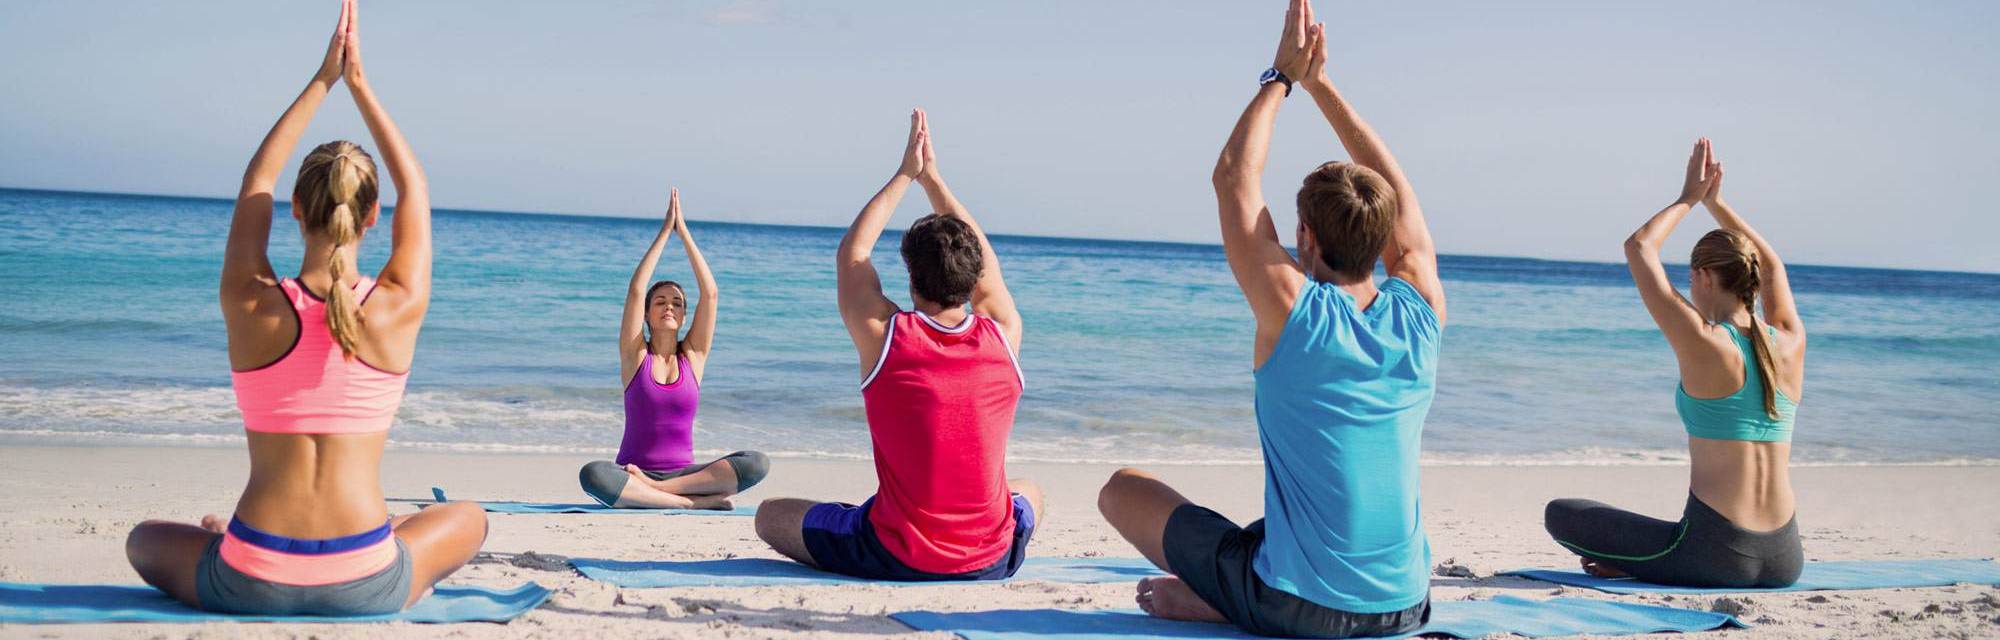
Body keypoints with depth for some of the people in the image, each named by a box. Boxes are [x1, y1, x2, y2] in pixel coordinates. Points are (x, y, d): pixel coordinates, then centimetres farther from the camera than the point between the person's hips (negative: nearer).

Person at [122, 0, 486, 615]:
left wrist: (322, 80, 17)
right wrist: (358, 82, 16)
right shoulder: (398, 310, -8)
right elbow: (415, 190, 10)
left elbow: (255, 183, 12)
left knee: (145, 539, 34)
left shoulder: (251, 306, -7)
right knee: (469, 518, 31)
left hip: (249, 586, 1)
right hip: (366, 588, -1)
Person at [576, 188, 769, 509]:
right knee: (593, 475, -37)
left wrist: (684, 233, -1)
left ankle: (653, 489, -25)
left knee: (757, 463, -24)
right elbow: (635, 290, -8)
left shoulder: (693, 356, 9)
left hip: (682, 472, 2)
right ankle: (698, 500, -31)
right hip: (632, 474, -2)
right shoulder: (635, 355, 5)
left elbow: (711, 294, 0)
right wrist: (665, 232, -6)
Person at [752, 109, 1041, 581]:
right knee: (1030, 492, 38)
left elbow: (851, 252, 4)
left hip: (894, 558, -3)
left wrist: (905, 175, 12)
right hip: (990, 560, 3)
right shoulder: (1003, 338, -8)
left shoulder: (883, 337, -15)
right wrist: (932, 177, 18)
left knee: (770, 515, 19)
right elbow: (982, 258, 11)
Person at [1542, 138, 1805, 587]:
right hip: (1784, 561, 5)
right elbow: (1771, 265, 25)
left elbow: (1638, 248, -2)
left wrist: (1688, 198, 11)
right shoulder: (1791, 344, 3)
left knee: (1559, 515, 10)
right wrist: (1715, 201, 28)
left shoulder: (1705, 346, -13)